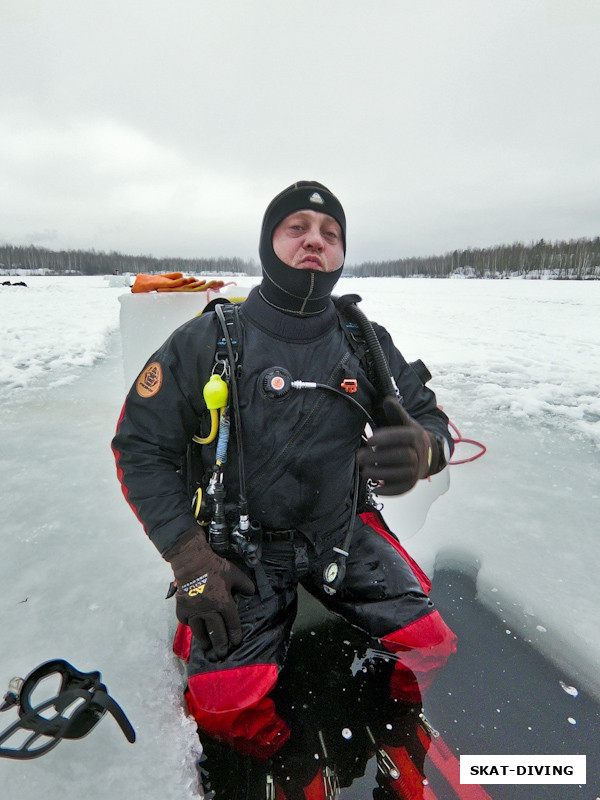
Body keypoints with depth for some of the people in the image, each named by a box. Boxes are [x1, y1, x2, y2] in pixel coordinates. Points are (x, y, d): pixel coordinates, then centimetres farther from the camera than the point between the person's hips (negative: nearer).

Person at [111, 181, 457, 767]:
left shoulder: (367, 343, -1)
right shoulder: (206, 341, -10)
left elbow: (431, 422, 2)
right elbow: (140, 445, -6)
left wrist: (421, 451, -25)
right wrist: (190, 560, -13)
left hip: (344, 535, 3)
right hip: (237, 547, -2)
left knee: (435, 651, -7)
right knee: (226, 705, -16)